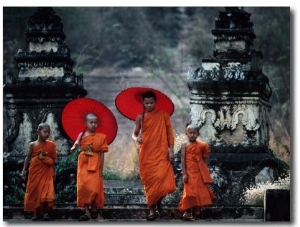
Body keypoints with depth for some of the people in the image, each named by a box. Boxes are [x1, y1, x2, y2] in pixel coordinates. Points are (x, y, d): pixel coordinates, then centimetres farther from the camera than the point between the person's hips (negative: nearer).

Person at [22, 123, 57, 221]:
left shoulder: (51, 145, 2)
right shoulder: (33, 145, -1)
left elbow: (53, 159, 8)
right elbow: (28, 158, 4)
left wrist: (53, 172, 7)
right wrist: (24, 170, 0)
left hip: (46, 172, 0)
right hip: (35, 171, 0)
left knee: (46, 191, -12)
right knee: (35, 191, 4)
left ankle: (45, 212, -6)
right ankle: (37, 213, 13)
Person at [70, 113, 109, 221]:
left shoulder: (101, 137, 3)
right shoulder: (82, 135, 4)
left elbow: (102, 154, 3)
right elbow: (73, 149, 2)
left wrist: (101, 169, 1)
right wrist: (75, 146, -22)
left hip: (95, 164, -1)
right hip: (84, 164, 1)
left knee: (94, 187, -10)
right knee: (83, 187, -6)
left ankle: (94, 207, 15)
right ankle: (87, 212, -2)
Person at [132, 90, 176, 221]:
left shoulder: (163, 115, 3)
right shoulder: (140, 117, 5)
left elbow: (169, 133, 3)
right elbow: (134, 134, 9)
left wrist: (171, 150, -4)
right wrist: (136, 138, -15)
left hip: (161, 153, -1)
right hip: (146, 154, 1)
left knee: (163, 180, -14)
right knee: (149, 182, 1)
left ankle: (159, 204, 9)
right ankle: (152, 210, 7)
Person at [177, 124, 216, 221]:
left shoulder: (201, 145, 7)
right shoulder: (185, 145, 0)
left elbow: (204, 159, 10)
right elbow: (183, 160, -4)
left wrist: (206, 173, 7)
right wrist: (184, 173, -11)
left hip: (200, 173, 3)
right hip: (189, 172, -3)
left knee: (199, 191, 2)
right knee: (190, 191, -7)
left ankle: (194, 212, 10)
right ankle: (187, 212, -3)